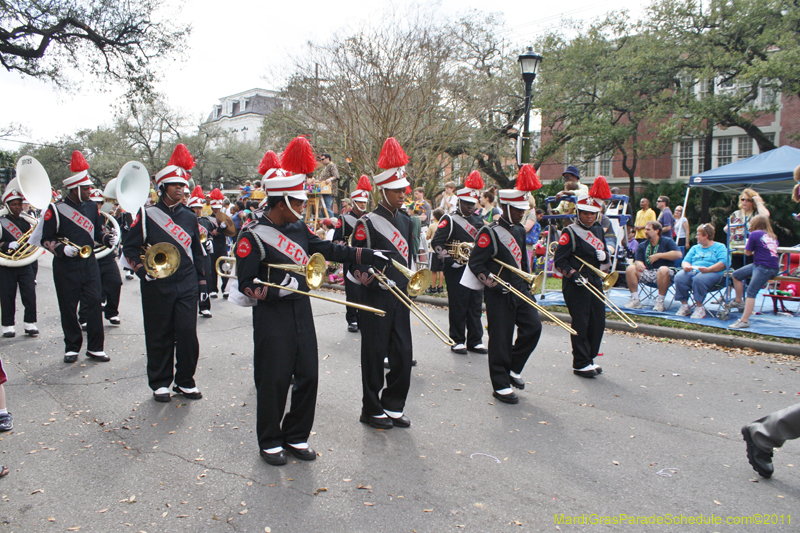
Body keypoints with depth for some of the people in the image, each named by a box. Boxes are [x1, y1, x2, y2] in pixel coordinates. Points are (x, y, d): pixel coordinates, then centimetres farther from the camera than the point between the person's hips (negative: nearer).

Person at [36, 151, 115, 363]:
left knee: (95, 303, -2)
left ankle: (95, 347, 6)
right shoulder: (55, 209, -7)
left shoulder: (92, 207, 7)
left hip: (89, 263, 3)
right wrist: (62, 249, -22)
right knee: (68, 308, 5)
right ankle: (72, 347, 20)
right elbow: (46, 239, -5)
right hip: (65, 267, -3)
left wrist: (108, 239, -5)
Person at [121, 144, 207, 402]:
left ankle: (185, 381, 15)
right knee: (159, 336, 7)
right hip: (157, 286, -2)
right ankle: (160, 383, 21)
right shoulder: (146, 215, -1)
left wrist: (201, 280, 13)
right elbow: (129, 248, 1)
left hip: (187, 285, 2)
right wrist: (142, 271, -14)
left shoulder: (189, 217, 10)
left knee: (188, 334, -1)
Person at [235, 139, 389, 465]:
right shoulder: (253, 236, -11)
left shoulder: (299, 229, 7)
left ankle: (296, 437, 26)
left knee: (308, 377, 9)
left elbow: (329, 249, 14)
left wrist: (369, 256, 10)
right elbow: (246, 284, -11)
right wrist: (277, 289, -25)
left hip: (301, 315, 7)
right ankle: (270, 443, 22)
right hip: (272, 320, -6)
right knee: (274, 381, 3)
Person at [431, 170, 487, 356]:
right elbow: (437, 243, -13)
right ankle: (457, 341, 11)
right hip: (457, 271, -6)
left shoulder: (478, 221, 14)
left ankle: (475, 341, 17)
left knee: (475, 307, 9)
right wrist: (448, 259, -21)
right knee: (458, 307, 1)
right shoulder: (449, 220, -6)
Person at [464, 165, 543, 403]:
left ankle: (513, 369, 21)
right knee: (501, 338, 0)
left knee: (533, 327, 0)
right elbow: (475, 263, -14)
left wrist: (528, 283, 20)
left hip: (520, 290, 8)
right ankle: (501, 385, 12)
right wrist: (493, 283, -22)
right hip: (499, 295, -7)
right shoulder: (490, 232, -13)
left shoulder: (520, 231, 11)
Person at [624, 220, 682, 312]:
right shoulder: (642, 245, 17)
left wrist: (658, 256, -13)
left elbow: (678, 254, -12)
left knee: (663, 270, -39)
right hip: (647, 273, 4)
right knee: (630, 269, -19)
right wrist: (638, 263, -20)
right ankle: (635, 300, -17)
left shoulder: (667, 241, 4)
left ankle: (660, 302, -26)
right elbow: (638, 260, 7)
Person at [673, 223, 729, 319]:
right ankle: (684, 305, -20)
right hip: (692, 271, 4)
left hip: (712, 273, -4)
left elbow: (723, 263, -4)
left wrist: (708, 269, -19)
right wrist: (686, 266, -9)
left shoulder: (720, 247, 13)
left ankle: (699, 307, -27)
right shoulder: (695, 248, 30)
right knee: (679, 277, -29)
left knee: (699, 279, -39)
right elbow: (685, 261, 17)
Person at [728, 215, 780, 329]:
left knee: (751, 292, -16)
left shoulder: (754, 234, -6)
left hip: (765, 268, -9)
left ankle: (744, 321, -23)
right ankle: (738, 301, 29)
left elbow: (747, 252, -1)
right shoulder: (772, 236, 16)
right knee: (736, 275, 18)